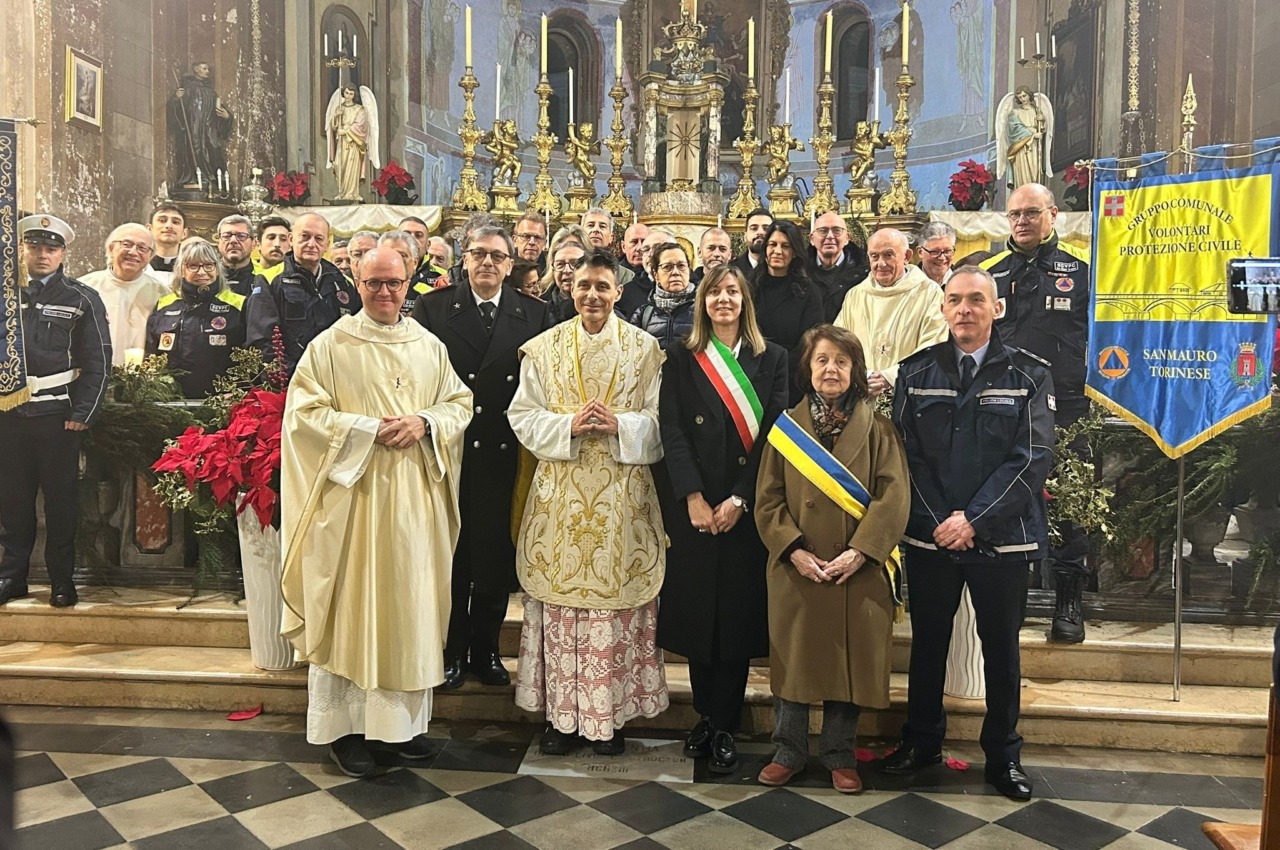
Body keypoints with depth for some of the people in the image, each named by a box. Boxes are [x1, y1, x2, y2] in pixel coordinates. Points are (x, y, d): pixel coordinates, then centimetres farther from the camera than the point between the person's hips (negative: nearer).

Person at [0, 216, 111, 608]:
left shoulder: (82, 299, 2)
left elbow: (99, 361, -2)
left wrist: (82, 414, -9)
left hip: (58, 414, -3)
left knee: (61, 498, 4)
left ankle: (62, 578, 13)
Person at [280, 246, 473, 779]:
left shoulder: (430, 347, 11)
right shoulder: (331, 345, -1)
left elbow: (460, 403, 11)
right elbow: (304, 411, -6)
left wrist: (425, 422, -9)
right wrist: (369, 429, -15)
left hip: (415, 497, 4)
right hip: (352, 495, -4)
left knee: (412, 603, 8)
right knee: (349, 606, 1)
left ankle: (406, 718, 20)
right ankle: (343, 725, 12)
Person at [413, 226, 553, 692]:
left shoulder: (535, 314, 4)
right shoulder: (433, 307, 2)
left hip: (505, 456, 1)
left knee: (496, 561, 11)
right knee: (450, 558, 11)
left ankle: (486, 651, 28)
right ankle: (452, 652, 26)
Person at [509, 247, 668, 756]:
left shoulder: (643, 348, 5)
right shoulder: (544, 348, 6)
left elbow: (659, 420, 3)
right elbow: (523, 417, 3)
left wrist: (619, 425, -15)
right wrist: (569, 424, -14)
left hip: (622, 494, 0)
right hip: (560, 493, 1)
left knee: (616, 598, 2)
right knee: (559, 597, 2)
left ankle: (610, 714, 15)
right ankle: (559, 714, 15)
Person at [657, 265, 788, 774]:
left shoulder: (772, 359, 7)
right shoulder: (682, 360, 7)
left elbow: (773, 434, -1)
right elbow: (672, 431, -2)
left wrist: (740, 499, -10)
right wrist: (693, 499, -13)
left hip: (748, 507, 0)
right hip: (694, 508, 1)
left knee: (739, 614, 2)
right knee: (697, 612, 6)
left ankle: (723, 727, 13)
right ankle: (706, 717, 21)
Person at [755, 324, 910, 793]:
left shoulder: (877, 427, 1)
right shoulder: (786, 426, 4)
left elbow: (894, 495, -6)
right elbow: (768, 499, 1)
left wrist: (860, 551, -16)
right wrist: (794, 550, -11)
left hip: (859, 571, -1)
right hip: (797, 569, 1)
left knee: (850, 660, 7)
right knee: (794, 657, 8)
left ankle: (839, 754, 24)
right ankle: (789, 751, 24)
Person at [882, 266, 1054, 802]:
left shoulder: (1029, 375, -2)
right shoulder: (916, 371, 4)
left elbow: (1032, 458, -9)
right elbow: (907, 452, 0)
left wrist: (973, 519, -16)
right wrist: (941, 520, -11)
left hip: (1002, 537, -1)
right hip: (930, 536, 2)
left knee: (1001, 648, 11)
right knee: (927, 642, 14)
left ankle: (1003, 754, 28)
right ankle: (922, 741, 31)